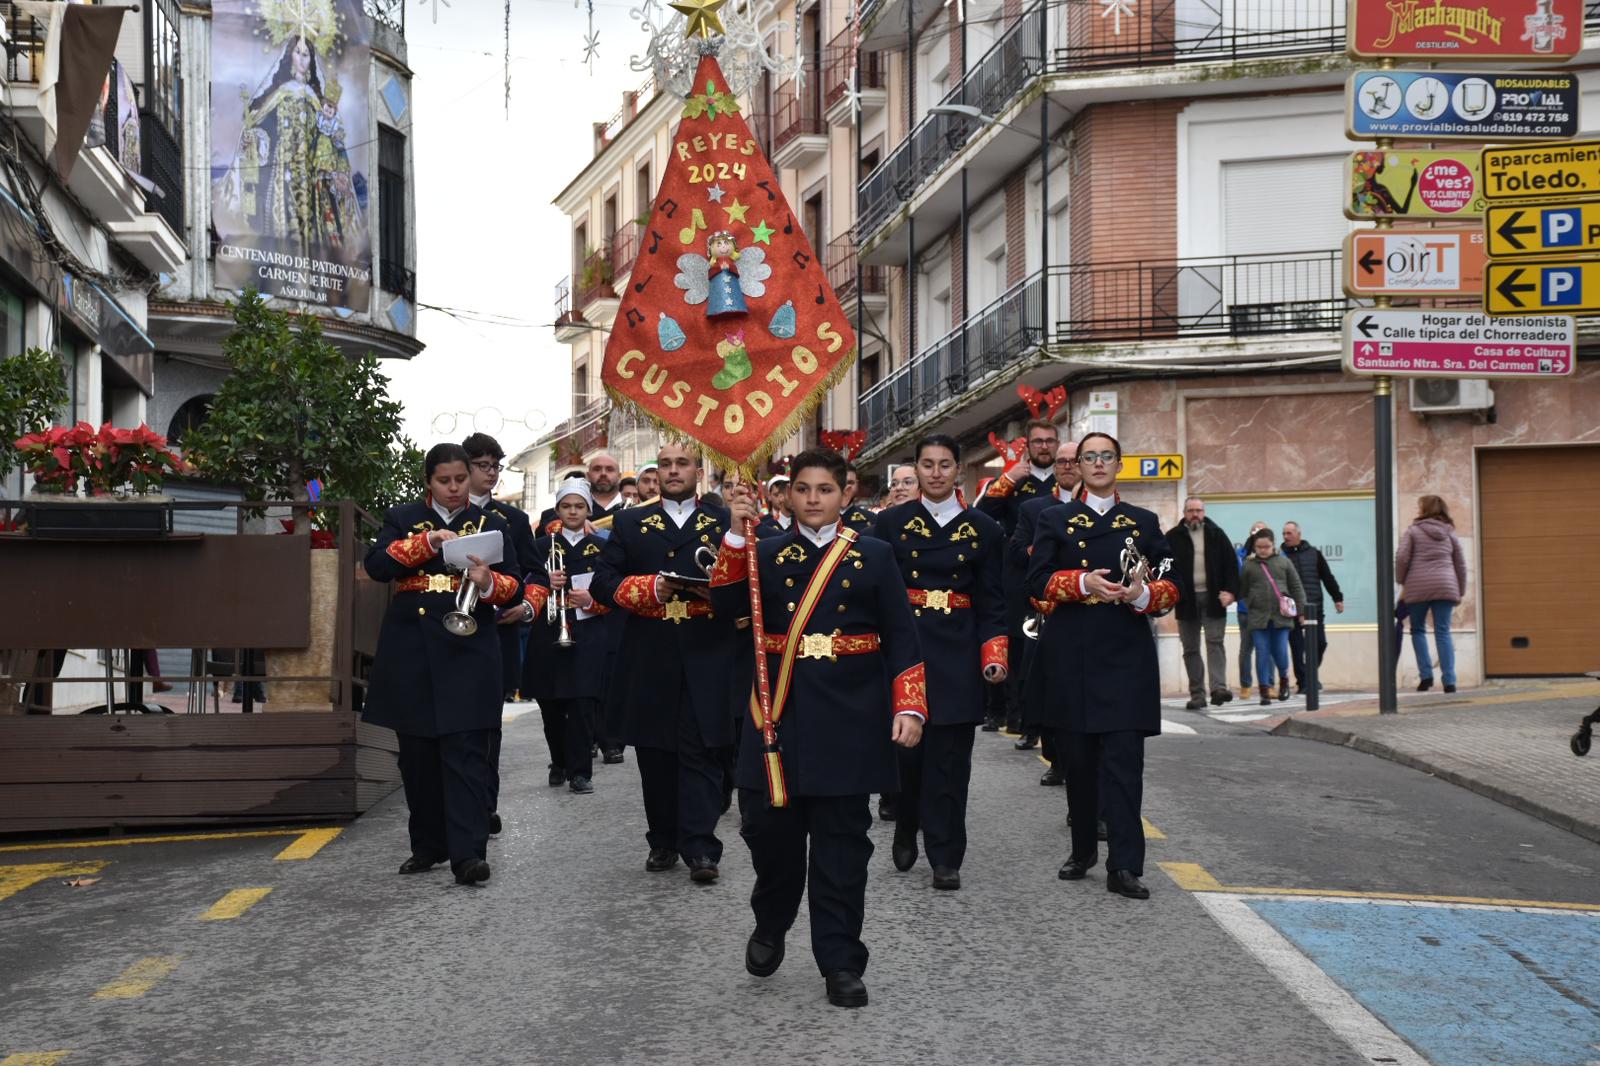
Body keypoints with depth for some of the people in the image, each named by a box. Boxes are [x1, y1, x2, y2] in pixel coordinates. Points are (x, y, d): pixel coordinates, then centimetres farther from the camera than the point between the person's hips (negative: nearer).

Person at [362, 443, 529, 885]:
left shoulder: (490, 524, 10)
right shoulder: (403, 518, 11)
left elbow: (514, 586, 4)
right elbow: (376, 565, -6)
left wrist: (490, 583, -19)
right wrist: (428, 541, -18)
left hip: (468, 650, -2)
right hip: (411, 650, 2)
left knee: (466, 751, -9)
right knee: (417, 753, 7)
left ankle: (468, 852, -14)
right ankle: (427, 845, 19)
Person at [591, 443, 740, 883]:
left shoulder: (725, 524, 10)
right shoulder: (629, 523, 12)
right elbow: (602, 583, 4)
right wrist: (652, 588, -11)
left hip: (707, 660, -2)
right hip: (650, 659, 2)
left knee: (702, 752, -4)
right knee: (655, 753, 7)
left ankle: (700, 847, -4)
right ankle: (663, 842, 18)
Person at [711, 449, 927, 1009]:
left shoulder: (874, 556, 4)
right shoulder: (766, 554, 8)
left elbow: (901, 638, 2)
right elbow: (727, 606, -7)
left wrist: (909, 708, -8)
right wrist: (736, 536, -16)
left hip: (848, 720, -1)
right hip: (779, 716, 1)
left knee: (841, 840, 2)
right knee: (769, 826, 2)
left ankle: (840, 961, 10)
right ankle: (770, 924, 30)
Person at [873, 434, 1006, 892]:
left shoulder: (983, 528, 6)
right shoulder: (891, 523, 4)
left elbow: (992, 600, 6)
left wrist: (995, 656, -4)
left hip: (957, 652, 0)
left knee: (949, 755, 0)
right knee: (905, 747, 2)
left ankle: (945, 857, 6)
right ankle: (906, 833, 27)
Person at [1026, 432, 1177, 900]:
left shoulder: (1144, 522, 12)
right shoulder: (1056, 519, 10)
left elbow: (1170, 587, 8)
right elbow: (1037, 580, 0)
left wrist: (1142, 594, -13)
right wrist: (1084, 583, -16)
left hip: (1126, 655, 0)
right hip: (1070, 655, 1)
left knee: (1124, 759, -8)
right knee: (1078, 757, 7)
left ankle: (1124, 867, -9)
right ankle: (1083, 850, 23)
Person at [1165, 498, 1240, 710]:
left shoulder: (1216, 535, 7)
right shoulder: (1173, 538, 5)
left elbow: (1231, 564, 5)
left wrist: (1231, 591, -6)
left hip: (1213, 598, 0)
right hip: (1186, 599, 1)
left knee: (1215, 643, -9)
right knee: (1191, 649, 4)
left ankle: (1218, 688, -16)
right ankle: (1197, 694, 8)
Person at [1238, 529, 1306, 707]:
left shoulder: (1284, 562, 6)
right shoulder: (1248, 565, 4)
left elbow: (1296, 587, 8)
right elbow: (1242, 591, 9)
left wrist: (1301, 610, 4)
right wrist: (1250, 606, 2)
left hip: (1281, 617, 0)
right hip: (1258, 617, 0)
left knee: (1280, 652, -1)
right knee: (1262, 654, -2)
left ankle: (1284, 679, 29)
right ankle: (1265, 691, 2)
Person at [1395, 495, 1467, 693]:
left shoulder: (1413, 530, 5)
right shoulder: (1450, 533, 15)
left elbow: (1402, 558, -6)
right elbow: (1460, 564, 16)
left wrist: (1401, 581, 8)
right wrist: (1460, 591, 21)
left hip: (1418, 587, -2)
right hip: (1445, 586, 2)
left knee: (1418, 630, 12)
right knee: (1443, 632, 2)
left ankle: (1426, 675, 0)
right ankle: (1449, 680, -5)